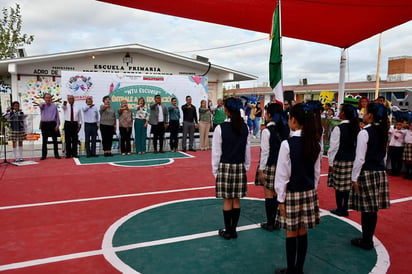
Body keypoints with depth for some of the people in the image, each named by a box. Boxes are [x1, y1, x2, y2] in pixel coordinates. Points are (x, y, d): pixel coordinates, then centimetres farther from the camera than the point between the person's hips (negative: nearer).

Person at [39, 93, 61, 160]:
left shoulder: (54, 106, 6)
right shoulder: (42, 105, 5)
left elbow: (57, 116, 5)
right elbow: (40, 105, -22)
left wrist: (57, 124, -2)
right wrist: (46, 102, -40)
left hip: (52, 124, 0)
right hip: (44, 124, 0)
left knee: (55, 140, 3)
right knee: (44, 141, 5)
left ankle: (56, 154, 10)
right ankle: (44, 155, 12)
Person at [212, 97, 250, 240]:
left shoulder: (221, 128, -12)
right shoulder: (244, 127, 1)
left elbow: (216, 152, -8)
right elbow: (247, 150, 6)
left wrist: (215, 170, 1)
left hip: (225, 167, -4)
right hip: (240, 167, 4)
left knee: (227, 201, 5)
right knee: (236, 200, 11)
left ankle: (228, 231, 16)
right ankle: (233, 230, 21)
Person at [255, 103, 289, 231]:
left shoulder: (267, 131, -15)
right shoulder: (285, 129, 2)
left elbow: (265, 152, -15)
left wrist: (261, 170, -9)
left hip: (269, 166, -6)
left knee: (269, 194, 4)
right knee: (277, 194, 13)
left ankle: (270, 223, 12)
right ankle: (276, 222, 22)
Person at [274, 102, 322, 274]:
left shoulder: (287, 144, -18)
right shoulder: (316, 143, -1)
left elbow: (282, 174, -14)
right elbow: (317, 171, 6)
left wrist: (281, 199, -7)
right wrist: (312, 190, 17)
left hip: (292, 194, -6)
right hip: (309, 193, 6)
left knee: (291, 234, 7)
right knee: (302, 233, 15)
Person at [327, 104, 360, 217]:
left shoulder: (338, 129, -14)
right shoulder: (356, 129, 3)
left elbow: (334, 147, -13)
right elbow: (357, 146, 8)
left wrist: (331, 163, -6)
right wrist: (355, 159, 16)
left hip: (340, 161, -6)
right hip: (352, 161, 6)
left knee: (339, 186, 4)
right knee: (348, 185, 11)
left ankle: (339, 209, 14)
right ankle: (345, 209, 20)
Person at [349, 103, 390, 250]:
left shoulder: (364, 132, -16)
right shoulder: (383, 132, 8)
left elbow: (360, 158, -17)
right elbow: (384, 155, 14)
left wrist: (354, 178, -11)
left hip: (366, 173, -8)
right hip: (380, 173, 8)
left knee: (366, 209, 2)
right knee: (373, 208, 13)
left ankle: (366, 241, 12)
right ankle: (369, 238, 24)